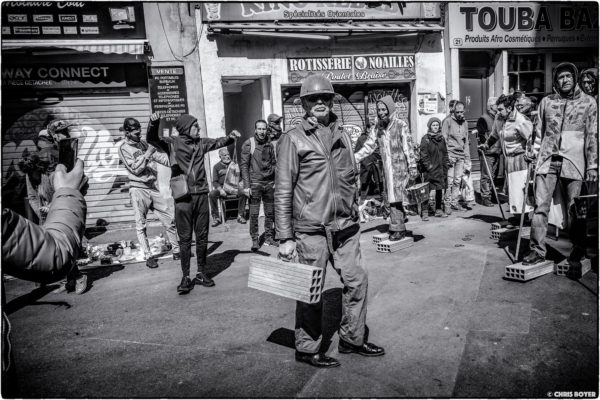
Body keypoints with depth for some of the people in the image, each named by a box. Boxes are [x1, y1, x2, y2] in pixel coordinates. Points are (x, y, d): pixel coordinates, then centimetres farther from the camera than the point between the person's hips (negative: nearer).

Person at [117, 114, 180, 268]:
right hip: (138, 188, -5)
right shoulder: (124, 148, -1)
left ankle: (177, 250, 12)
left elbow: (160, 157, 13)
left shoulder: (144, 144, 14)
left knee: (169, 219, 3)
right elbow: (135, 169, -11)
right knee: (141, 224, 0)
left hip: (154, 187, 5)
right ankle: (148, 256, 8)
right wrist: (147, 154, -15)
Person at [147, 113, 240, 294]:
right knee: (185, 238, 1)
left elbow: (218, 142, 19)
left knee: (202, 237, 9)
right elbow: (152, 139, -10)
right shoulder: (172, 143, 0)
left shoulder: (201, 143, 13)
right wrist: (154, 123, -28)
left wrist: (231, 137, -1)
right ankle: (186, 277, 10)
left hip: (201, 195, 4)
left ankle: (201, 274, 22)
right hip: (183, 197, -4)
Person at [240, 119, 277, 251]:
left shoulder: (270, 144, 9)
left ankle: (269, 237, 19)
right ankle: (255, 240, 6)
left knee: (270, 213, 8)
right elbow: (244, 165, -5)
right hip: (255, 183, -4)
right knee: (254, 214, -3)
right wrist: (246, 185, -10)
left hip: (269, 183, 4)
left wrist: (275, 181, 8)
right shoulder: (248, 144, -3)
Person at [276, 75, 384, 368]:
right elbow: (283, 191, -9)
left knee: (357, 281, 12)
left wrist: (354, 217, 18)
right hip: (311, 230, -6)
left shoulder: (342, 136, 12)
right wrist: (285, 238, -12)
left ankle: (352, 339, 32)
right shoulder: (294, 139, -7)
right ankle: (307, 349, 24)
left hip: (345, 227, 6)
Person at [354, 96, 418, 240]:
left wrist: (413, 166, -7)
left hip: (400, 165, -5)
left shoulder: (400, 125, -3)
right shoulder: (377, 127, 10)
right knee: (391, 197, 4)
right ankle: (398, 228, 11)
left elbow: (408, 147, -4)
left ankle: (397, 229, -2)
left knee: (395, 197, -10)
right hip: (387, 167, 5)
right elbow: (368, 146, 12)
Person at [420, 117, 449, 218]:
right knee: (433, 189, -11)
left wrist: (446, 163, 10)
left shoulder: (441, 138, 14)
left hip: (441, 168, 6)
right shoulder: (426, 139, -5)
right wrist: (429, 166, -14)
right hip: (431, 170, -6)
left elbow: (445, 153, 21)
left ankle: (438, 209, 14)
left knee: (441, 189, 7)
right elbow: (423, 155, -9)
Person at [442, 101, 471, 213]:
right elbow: (443, 140, -7)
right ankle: (447, 204, -2)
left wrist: (467, 159, 17)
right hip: (450, 153, -5)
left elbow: (466, 142, 21)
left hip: (461, 155, 5)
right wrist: (447, 155, -15)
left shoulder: (465, 123, 16)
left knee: (457, 181, 6)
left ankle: (454, 202, 14)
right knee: (449, 181, -8)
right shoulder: (448, 121, -2)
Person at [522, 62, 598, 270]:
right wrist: (535, 153, 10)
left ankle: (576, 255, 14)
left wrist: (592, 165, -2)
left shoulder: (588, 102, 6)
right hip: (547, 159, 2)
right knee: (540, 206, -3)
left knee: (575, 210, 2)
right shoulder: (546, 102, 12)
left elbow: (593, 136, 3)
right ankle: (537, 251, 3)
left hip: (574, 162, -2)